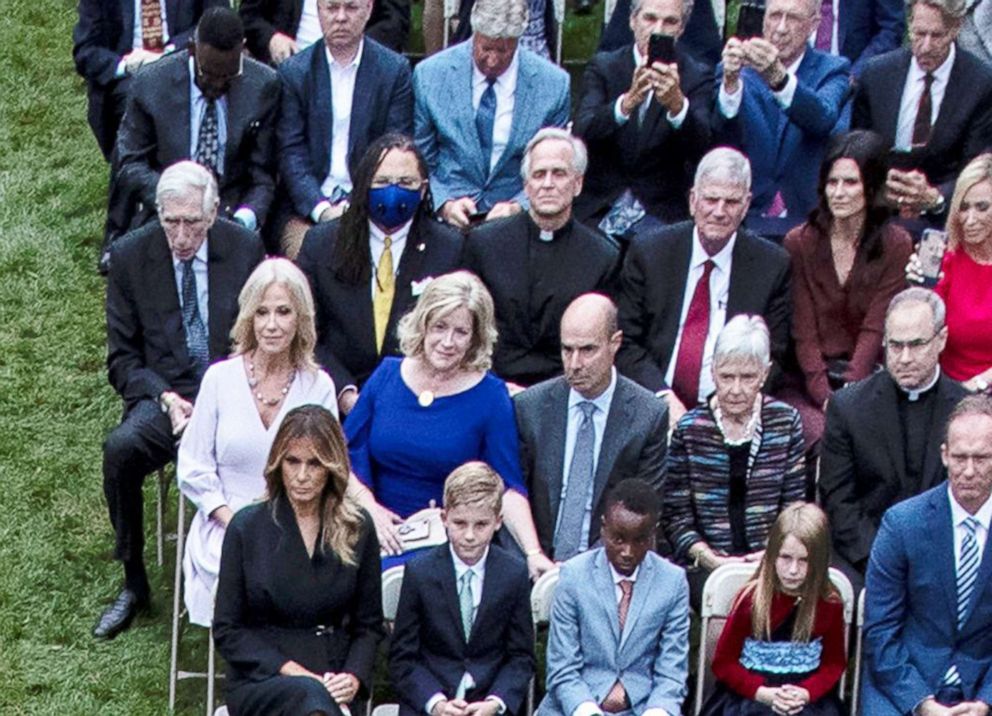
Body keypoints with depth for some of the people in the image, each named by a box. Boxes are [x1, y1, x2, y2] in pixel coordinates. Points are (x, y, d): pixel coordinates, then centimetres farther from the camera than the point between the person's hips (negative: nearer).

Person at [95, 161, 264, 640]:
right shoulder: (129, 256, 1)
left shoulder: (245, 249, 1)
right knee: (120, 449, -32)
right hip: (164, 395, 1)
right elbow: (122, 358, 4)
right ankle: (134, 584, -12)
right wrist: (164, 397, -14)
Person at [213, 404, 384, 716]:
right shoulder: (248, 527, 4)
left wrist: (353, 677, -6)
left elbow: (369, 624, 14)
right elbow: (227, 630, 4)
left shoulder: (358, 529, 9)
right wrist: (290, 670, -9)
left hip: (333, 679, 2)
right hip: (259, 681, -1)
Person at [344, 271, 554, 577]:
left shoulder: (490, 396, -2)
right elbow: (348, 454, 10)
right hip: (380, 534, 2)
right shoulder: (387, 375, 6)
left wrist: (533, 553, -20)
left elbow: (508, 486, -6)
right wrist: (369, 507, -8)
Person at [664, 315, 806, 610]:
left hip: (769, 561, 1)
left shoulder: (786, 422, 7)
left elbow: (795, 505, 9)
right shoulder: (690, 429, 2)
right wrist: (709, 557, -12)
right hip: (706, 564, -1)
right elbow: (675, 515, 3)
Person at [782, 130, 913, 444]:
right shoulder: (799, 242, 4)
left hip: (870, 380, 0)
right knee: (823, 433, -28)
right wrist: (826, 397, -15)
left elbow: (875, 329, -6)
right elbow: (804, 332, -1)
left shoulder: (896, 245, 1)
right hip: (809, 380, 0)